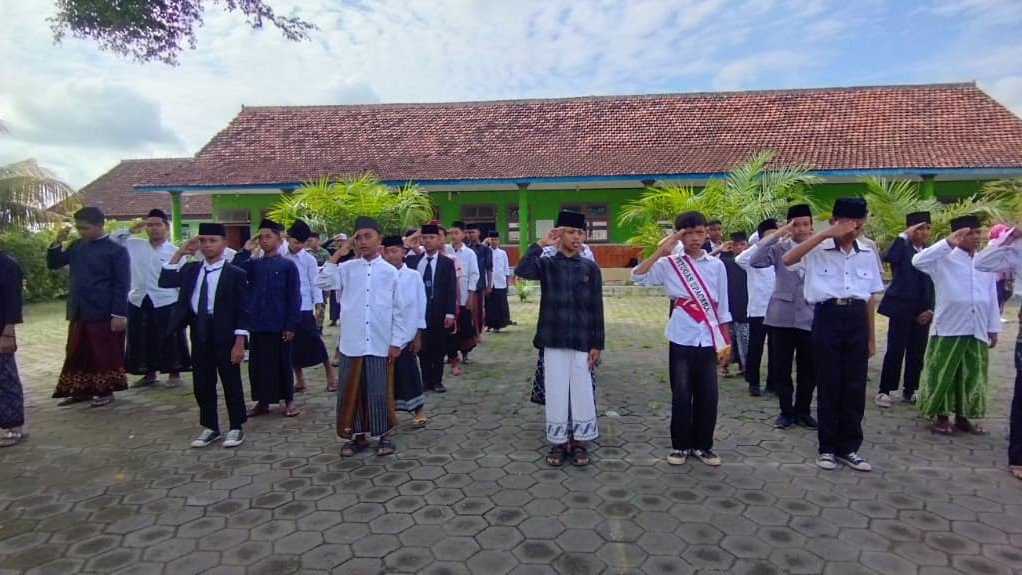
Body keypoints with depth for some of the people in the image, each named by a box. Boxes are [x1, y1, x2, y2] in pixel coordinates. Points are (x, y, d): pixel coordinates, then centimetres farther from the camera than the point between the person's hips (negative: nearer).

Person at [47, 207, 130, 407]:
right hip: (78, 312, 7)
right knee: (77, 353, 12)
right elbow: (53, 264, 16)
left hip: (104, 313, -6)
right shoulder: (77, 246, 10)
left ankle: (106, 391, 13)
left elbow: (122, 284, -12)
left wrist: (119, 314, -17)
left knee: (105, 354, 2)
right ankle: (81, 390, 24)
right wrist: (57, 243, -2)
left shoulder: (116, 249, -9)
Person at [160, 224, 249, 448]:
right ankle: (210, 428, 25)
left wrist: (239, 343, -13)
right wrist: (180, 252, -4)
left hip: (224, 336, -5)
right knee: (202, 384, 12)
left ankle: (236, 428, 16)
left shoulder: (235, 273, -7)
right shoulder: (191, 269, 10)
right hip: (198, 333, 5)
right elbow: (165, 281, -2)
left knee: (231, 383, 3)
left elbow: (241, 311, -9)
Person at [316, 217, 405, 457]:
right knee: (351, 391, 9)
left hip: (381, 344, -1)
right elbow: (322, 283, -12)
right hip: (352, 343, 2)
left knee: (380, 391, 7)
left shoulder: (389, 271, 0)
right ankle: (357, 435, 25)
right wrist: (337, 254, -8)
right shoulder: (347, 268, 3)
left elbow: (398, 310, 2)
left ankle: (384, 435, 23)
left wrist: (396, 342, 0)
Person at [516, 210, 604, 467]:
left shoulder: (590, 268, 3)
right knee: (556, 392, 5)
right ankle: (559, 442, 20)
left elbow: (596, 309, 2)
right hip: (553, 340, -1)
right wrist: (541, 244, -17)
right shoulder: (547, 264, 0)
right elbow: (521, 271, -22)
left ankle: (578, 442, 22)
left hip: (582, 341, 1)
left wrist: (597, 343, -1)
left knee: (582, 392, 6)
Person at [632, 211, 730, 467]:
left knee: (707, 395, 6)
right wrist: (661, 251, -19)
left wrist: (726, 342, 9)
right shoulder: (669, 264, -2)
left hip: (709, 340, 2)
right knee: (681, 395, 2)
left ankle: (703, 444, 21)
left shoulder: (716, 265, 4)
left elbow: (722, 307, 9)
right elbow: (637, 276, -15)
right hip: (681, 340, -2)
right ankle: (680, 445, 16)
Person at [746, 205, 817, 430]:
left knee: (809, 369, 8)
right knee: (781, 368, 6)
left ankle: (802, 411, 25)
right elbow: (754, 261, -17)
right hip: (782, 316, -1)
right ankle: (786, 411, 21)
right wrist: (778, 233, -17)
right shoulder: (779, 248, 0)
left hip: (810, 317, 1)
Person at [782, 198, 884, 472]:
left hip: (857, 320, 4)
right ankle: (827, 448, 17)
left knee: (855, 387, 8)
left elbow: (871, 296, 12)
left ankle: (849, 447, 22)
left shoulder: (868, 253, 9)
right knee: (828, 386, 4)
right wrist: (825, 234, -25)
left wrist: (871, 337, 12)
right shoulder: (818, 250, -3)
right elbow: (787, 260, -25)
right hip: (827, 318, -3)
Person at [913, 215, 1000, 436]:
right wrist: (948, 242, -25)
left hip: (977, 330, 5)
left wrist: (993, 328, 13)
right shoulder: (944, 259, -4)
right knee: (943, 373, 3)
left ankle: (962, 416, 25)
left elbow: (992, 298, 14)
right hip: (949, 328, -5)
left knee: (971, 375, 12)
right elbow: (918, 261, -24)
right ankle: (941, 416, 16)